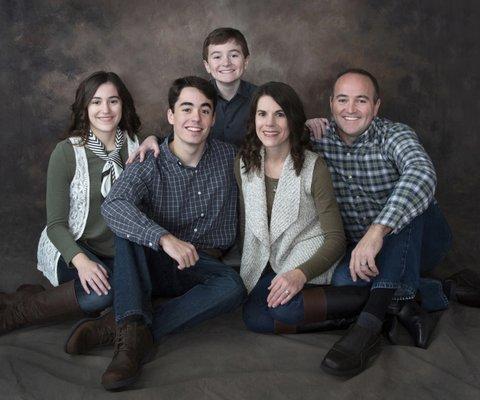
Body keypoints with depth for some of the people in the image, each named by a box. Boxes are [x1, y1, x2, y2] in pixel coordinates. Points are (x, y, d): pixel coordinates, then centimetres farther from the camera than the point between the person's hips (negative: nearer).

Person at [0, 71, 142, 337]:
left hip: (117, 255, 4)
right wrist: (81, 261, -29)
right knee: (102, 292, -34)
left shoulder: (136, 147, 4)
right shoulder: (67, 152, -7)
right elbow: (56, 224, -9)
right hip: (70, 249, -4)